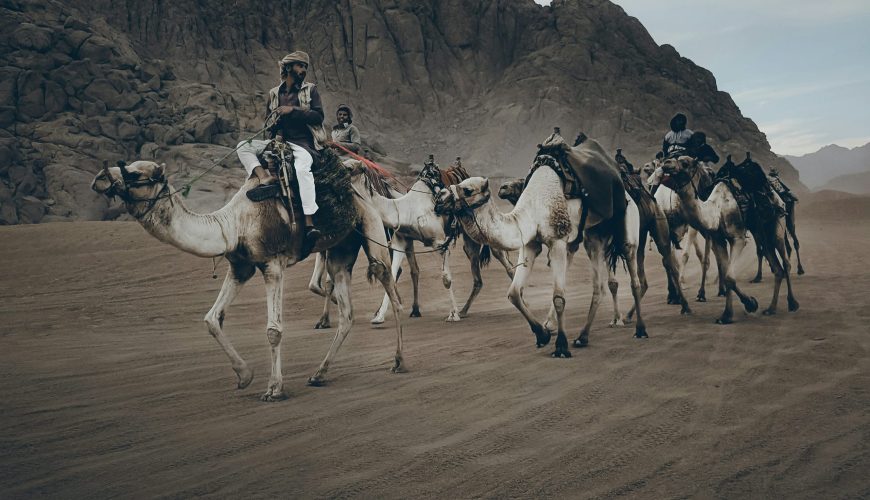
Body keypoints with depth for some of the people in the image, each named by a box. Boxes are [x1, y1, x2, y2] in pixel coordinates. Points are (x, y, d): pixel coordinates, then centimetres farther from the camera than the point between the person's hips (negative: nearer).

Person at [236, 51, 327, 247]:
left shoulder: (310, 89, 8)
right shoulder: (274, 93, 17)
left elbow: (318, 116, -4)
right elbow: (268, 123, 20)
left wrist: (293, 110, -12)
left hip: (303, 143, -5)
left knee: (302, 168, -37)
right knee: (243, 146, -10)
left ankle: (309, 223, -42)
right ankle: (266, 178, -34)